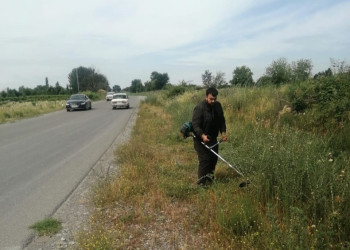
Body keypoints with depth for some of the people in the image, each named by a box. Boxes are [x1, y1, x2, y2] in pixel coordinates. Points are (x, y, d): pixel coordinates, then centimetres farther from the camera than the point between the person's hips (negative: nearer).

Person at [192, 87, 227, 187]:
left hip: (213, 137, 7)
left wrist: (223, 132, -3)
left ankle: (210, 175, 36)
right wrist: (202, 135, -36)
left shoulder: (218, 106, 1)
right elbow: (195, 125, -23)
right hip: (201, 138, -7)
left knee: (214, 158, 14)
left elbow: (222, 120, 11)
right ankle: (202, 181, 4)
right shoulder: (199, 108, -21)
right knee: (204, 159, -9)